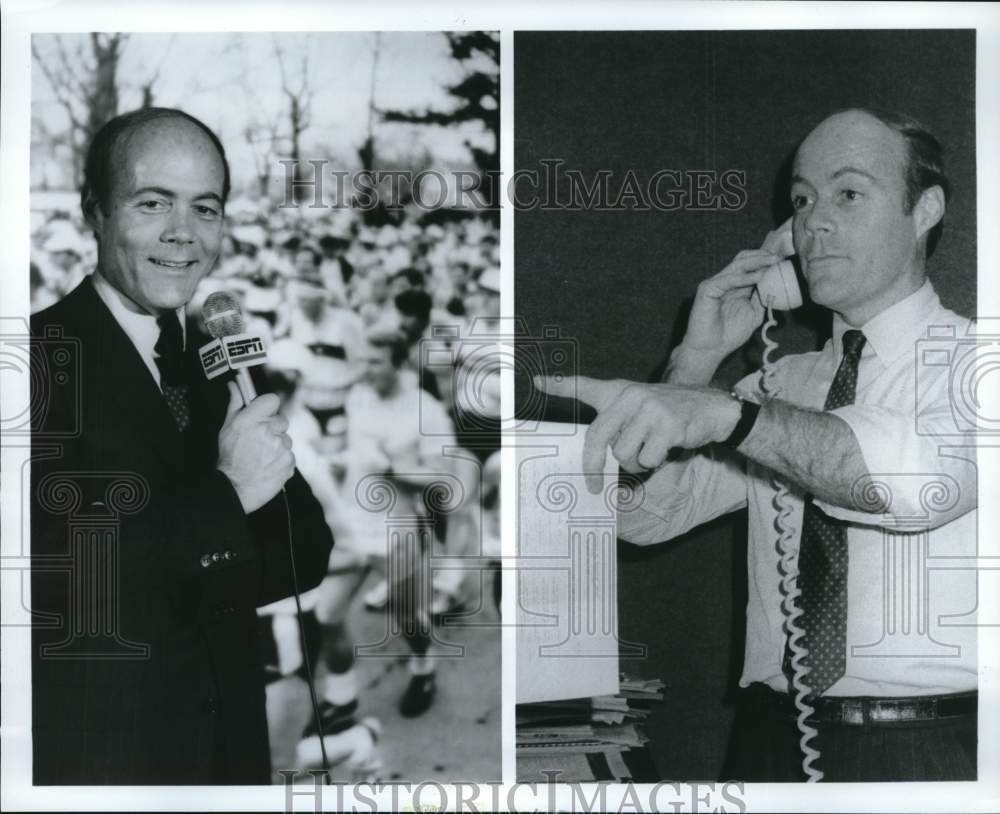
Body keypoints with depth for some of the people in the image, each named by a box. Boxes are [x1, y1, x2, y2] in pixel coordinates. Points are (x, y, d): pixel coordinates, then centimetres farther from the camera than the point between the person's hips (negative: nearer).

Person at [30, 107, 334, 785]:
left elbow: (308, 552, 3)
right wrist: (225, 493, -23)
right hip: (92, 750, -5)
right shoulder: (45, 354, -15)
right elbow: (55, 574, -25)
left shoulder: (231, 361, 3)